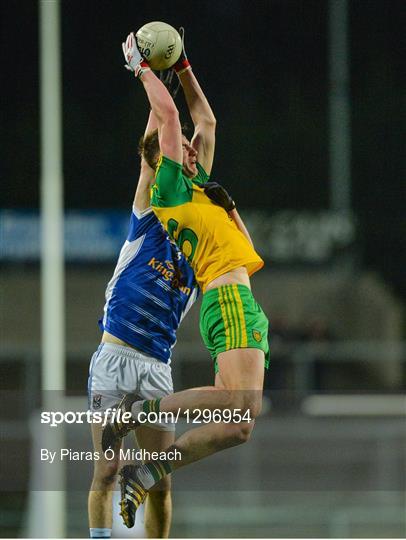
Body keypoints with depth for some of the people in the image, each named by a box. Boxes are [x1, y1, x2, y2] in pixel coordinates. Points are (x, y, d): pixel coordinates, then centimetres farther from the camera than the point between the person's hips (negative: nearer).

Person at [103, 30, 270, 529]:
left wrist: (181, 67, 33)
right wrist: (141, 69, 11)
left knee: (235, 425, -2)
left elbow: (206, 119, 35)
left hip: (239, 306, 9)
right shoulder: (169, 188, 3)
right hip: (229, 299, -9)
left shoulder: (197, 186, 26)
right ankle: (141, 410, -17)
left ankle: (145, 474, -6)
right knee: (241, 408, -24)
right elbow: (169, 115, 0)